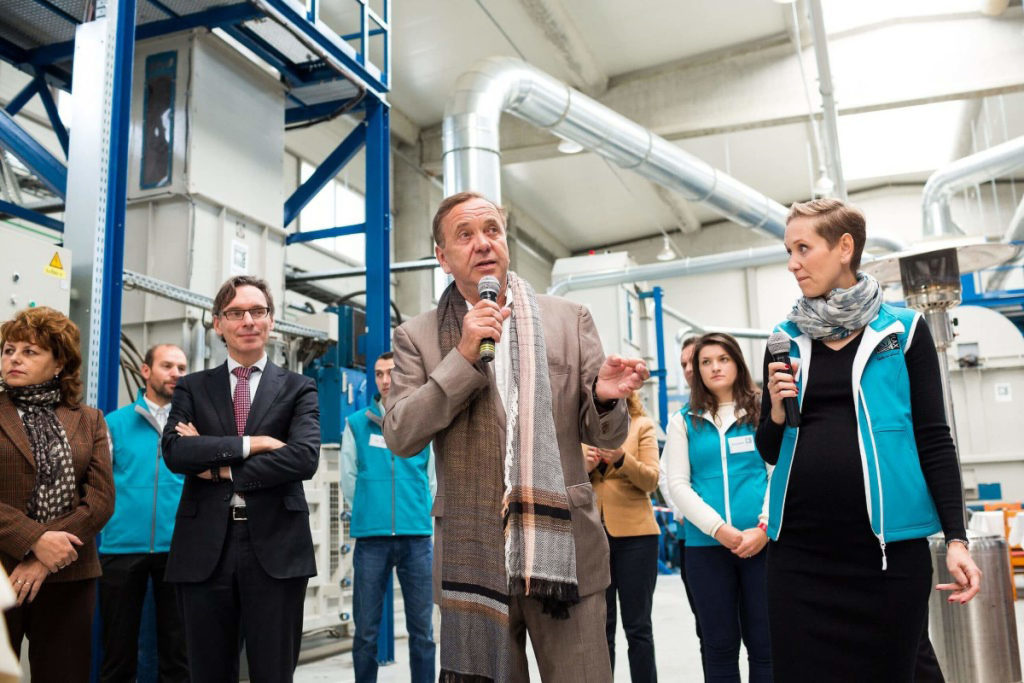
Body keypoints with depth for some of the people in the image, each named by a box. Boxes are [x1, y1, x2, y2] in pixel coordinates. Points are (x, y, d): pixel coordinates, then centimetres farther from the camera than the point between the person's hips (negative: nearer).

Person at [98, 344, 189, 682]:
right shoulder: (115, 422, 6)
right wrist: (94, 536, -5)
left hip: (178, 548, 0)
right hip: (121, 547, 0)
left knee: (177, 650, 7)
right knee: (119, 649, 10)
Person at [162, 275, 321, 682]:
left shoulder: (298, 389, 6)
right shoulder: (192, 387, 11)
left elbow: (305, 457, -11)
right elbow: (174, 452, -6)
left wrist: (221, 467, -8)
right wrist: (250, 443, -13)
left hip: (276, 548, -2)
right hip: (205, 548, 2)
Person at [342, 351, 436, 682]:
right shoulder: (357, 424, 5)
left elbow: (433, 480, 10)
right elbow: (348, 479, 7)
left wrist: (417, 515, 6)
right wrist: (368, 514, 8)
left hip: (417, 537, 1)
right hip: (371, 537, 0)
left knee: (422, 630, 6)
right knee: (366, 631, 5)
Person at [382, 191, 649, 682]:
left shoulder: (570, 321, 6)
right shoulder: (419, 337, 5)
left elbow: (605, 436, 8)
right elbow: (399, 437, -6)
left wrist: (603, 397, -16)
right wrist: (464, 356, -14)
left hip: (565, 549, 0)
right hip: (473, 561, 0)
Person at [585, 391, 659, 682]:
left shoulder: (642, 425, 4)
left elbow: (651, 480, -5)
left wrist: (622, 459, -21)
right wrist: (583, 466, -13)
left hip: (635, 532, -1)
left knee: (637, 625, 5)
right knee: (599, 626, 7)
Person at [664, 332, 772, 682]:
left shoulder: (762, 413, 8)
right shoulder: (683, 421, 9)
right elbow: (678, 484, 1)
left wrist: (764, 527, -12)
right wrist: (719, 528, -11)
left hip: (761, 542, 0)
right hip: (705, 545, 1)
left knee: (764, 643, 4)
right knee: (720, 645, 9)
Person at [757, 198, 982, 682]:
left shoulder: (903, 331, 2)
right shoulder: (786, 338, 8)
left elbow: (933, 439, 2)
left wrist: (956, 537, -5)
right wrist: (777, 413, -8)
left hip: (888, 544, -2)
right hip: (799, 547, 2)